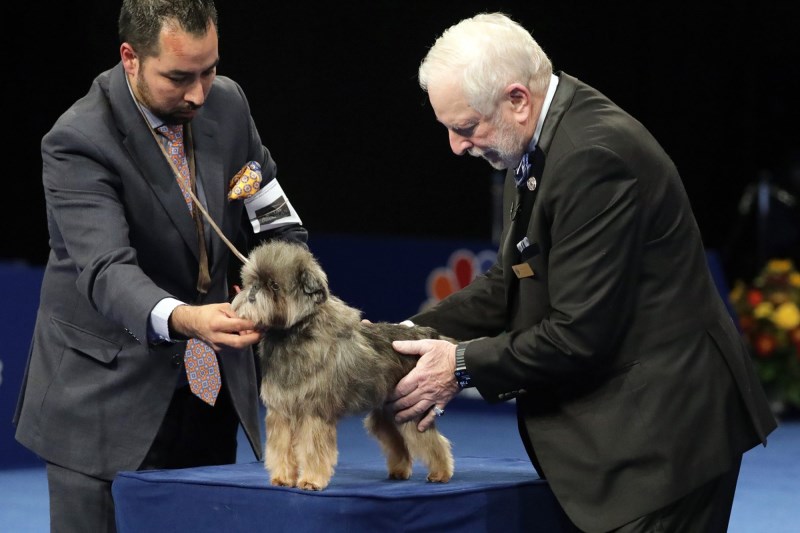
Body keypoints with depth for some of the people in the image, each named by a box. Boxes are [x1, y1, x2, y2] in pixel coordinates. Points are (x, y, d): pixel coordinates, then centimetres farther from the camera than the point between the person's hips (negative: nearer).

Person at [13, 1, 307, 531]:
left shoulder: (227, 103, -1)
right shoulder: (78, 142, -19)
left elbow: (277, 225, 9)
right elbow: (106, 270, -32)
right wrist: (182, 319, -51)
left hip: (210, 391, 5)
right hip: (109, 398, -5)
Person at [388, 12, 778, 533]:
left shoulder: (594, 156, -23)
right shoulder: (542, 139, 7)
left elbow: (580, 334, -22)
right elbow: (509, 283, 13)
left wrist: (464, 366, -12)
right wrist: (414, 333, 2)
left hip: (661, 429, -10)